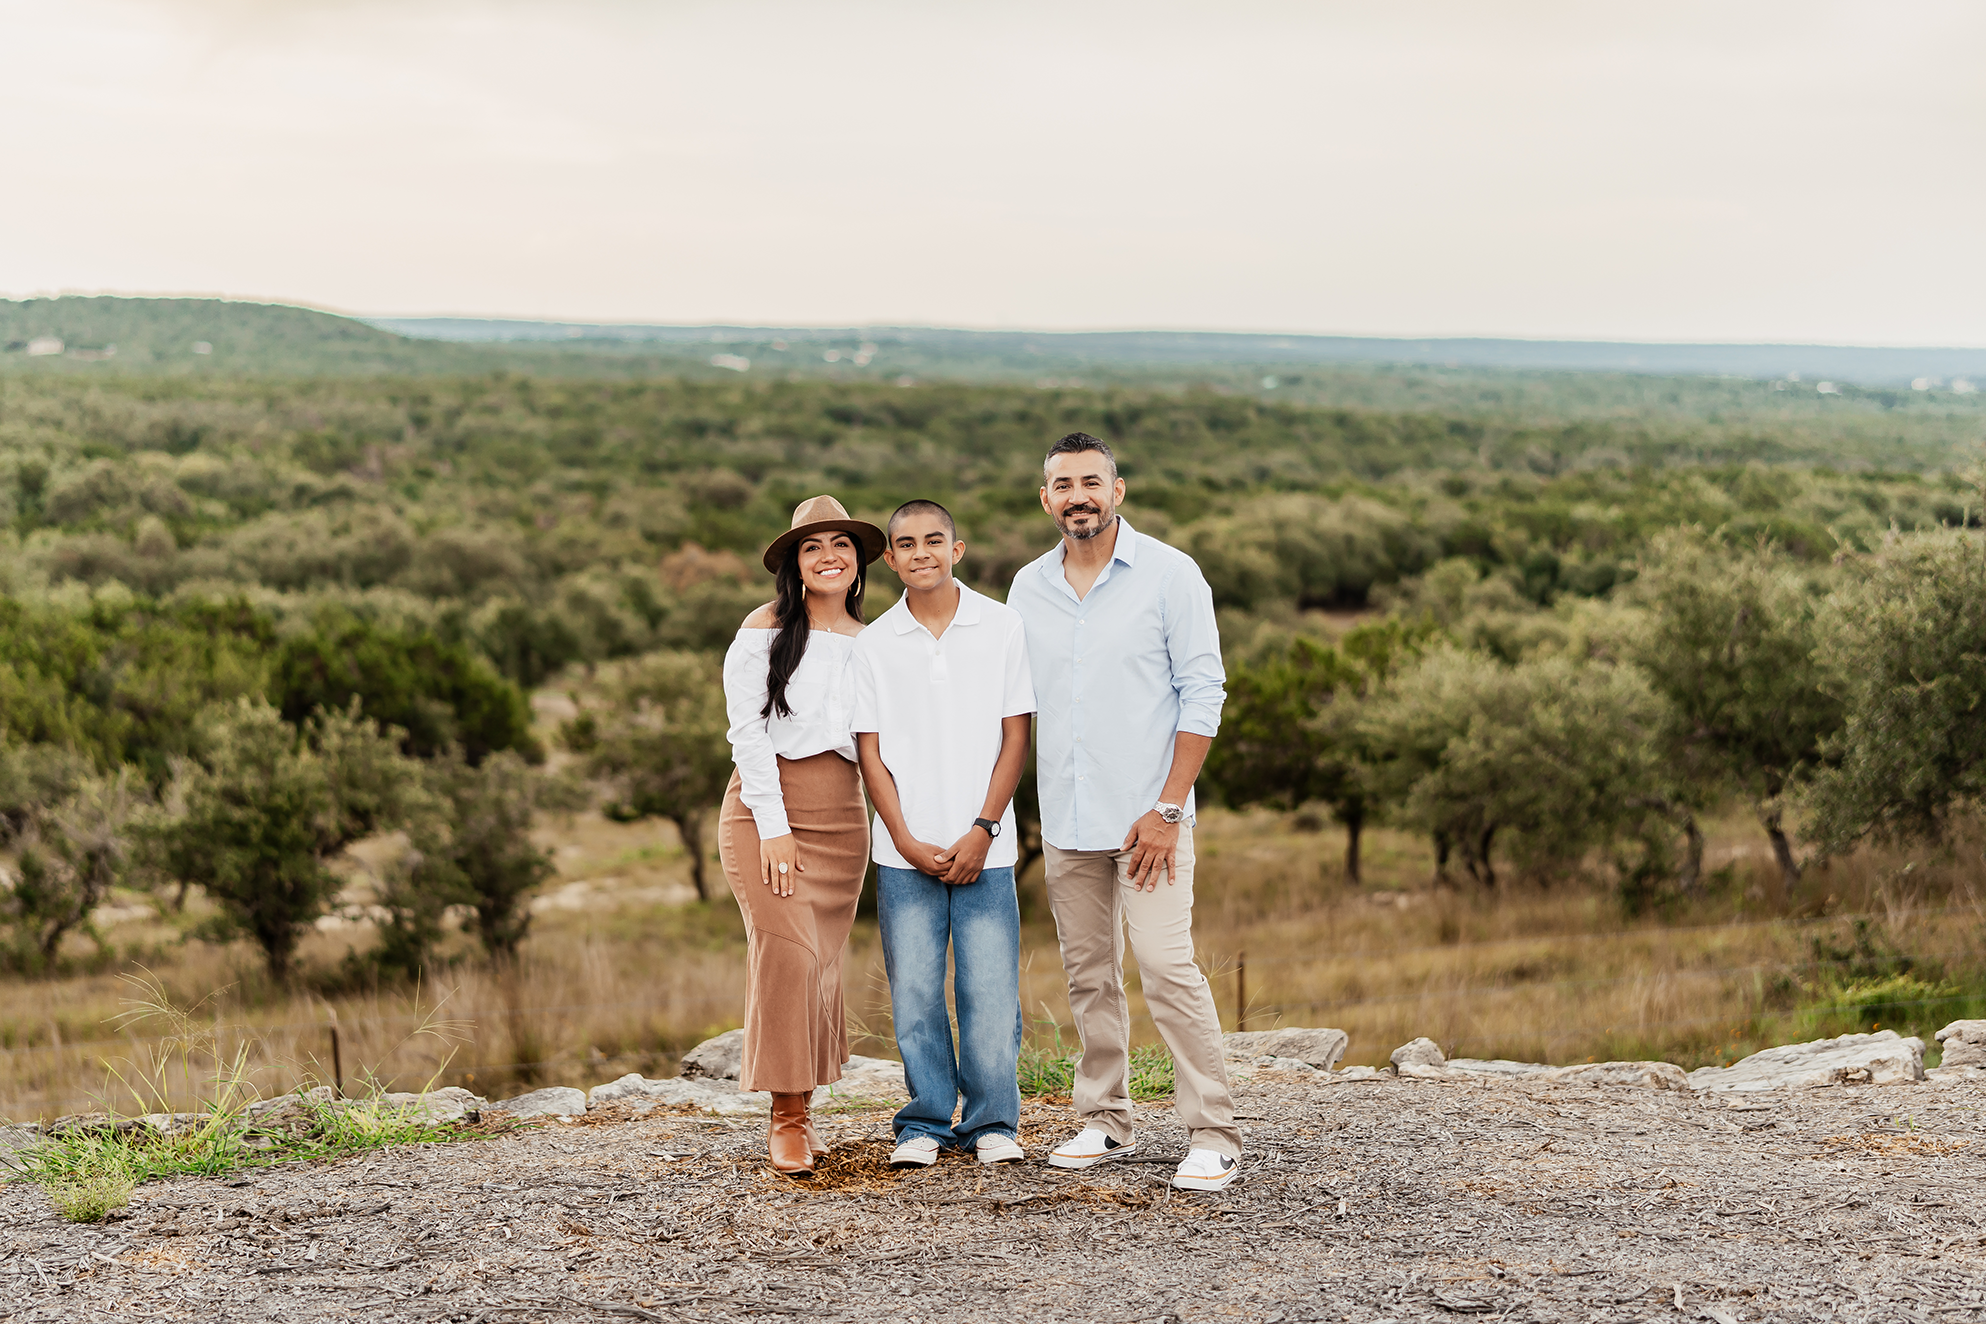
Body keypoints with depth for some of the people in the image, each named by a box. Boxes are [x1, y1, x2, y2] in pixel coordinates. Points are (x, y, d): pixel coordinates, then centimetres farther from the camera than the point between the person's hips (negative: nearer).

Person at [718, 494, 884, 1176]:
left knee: (820, 961, 4)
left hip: (841, 816, 4)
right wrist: (774, 826, -12)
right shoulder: (766, 629, -2)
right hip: (763, 805, -4)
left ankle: (799, 1111, 17)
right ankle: (786, 1116, -6)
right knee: (786, 950, -15)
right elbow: (748, 731, -7)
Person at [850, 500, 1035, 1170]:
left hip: (983, 848, -1)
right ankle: (925, 1124, 16)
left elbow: (1015, 738, 1)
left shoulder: (1002, 628, 1)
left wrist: (981, 832, -7)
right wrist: (908, 842, -5)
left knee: (990, 990, -1)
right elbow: (871, 753, 5)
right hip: (906, 852, 1)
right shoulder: (874, 643, 4)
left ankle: (991, 1122, 14)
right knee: (914, 993, 2)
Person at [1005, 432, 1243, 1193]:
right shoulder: (1028, 589, 9)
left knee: (1168, 969, -12)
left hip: (1147, 815, -5)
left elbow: (1203, 693, -7)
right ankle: (1105, 1123, 21)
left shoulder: (1169, 575, -4)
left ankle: (1214, 1136, -6)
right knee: (1089, 976, 10)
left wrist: (1168, 808, -13)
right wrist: (1024, 810, 7)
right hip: (1065, 821, 5)